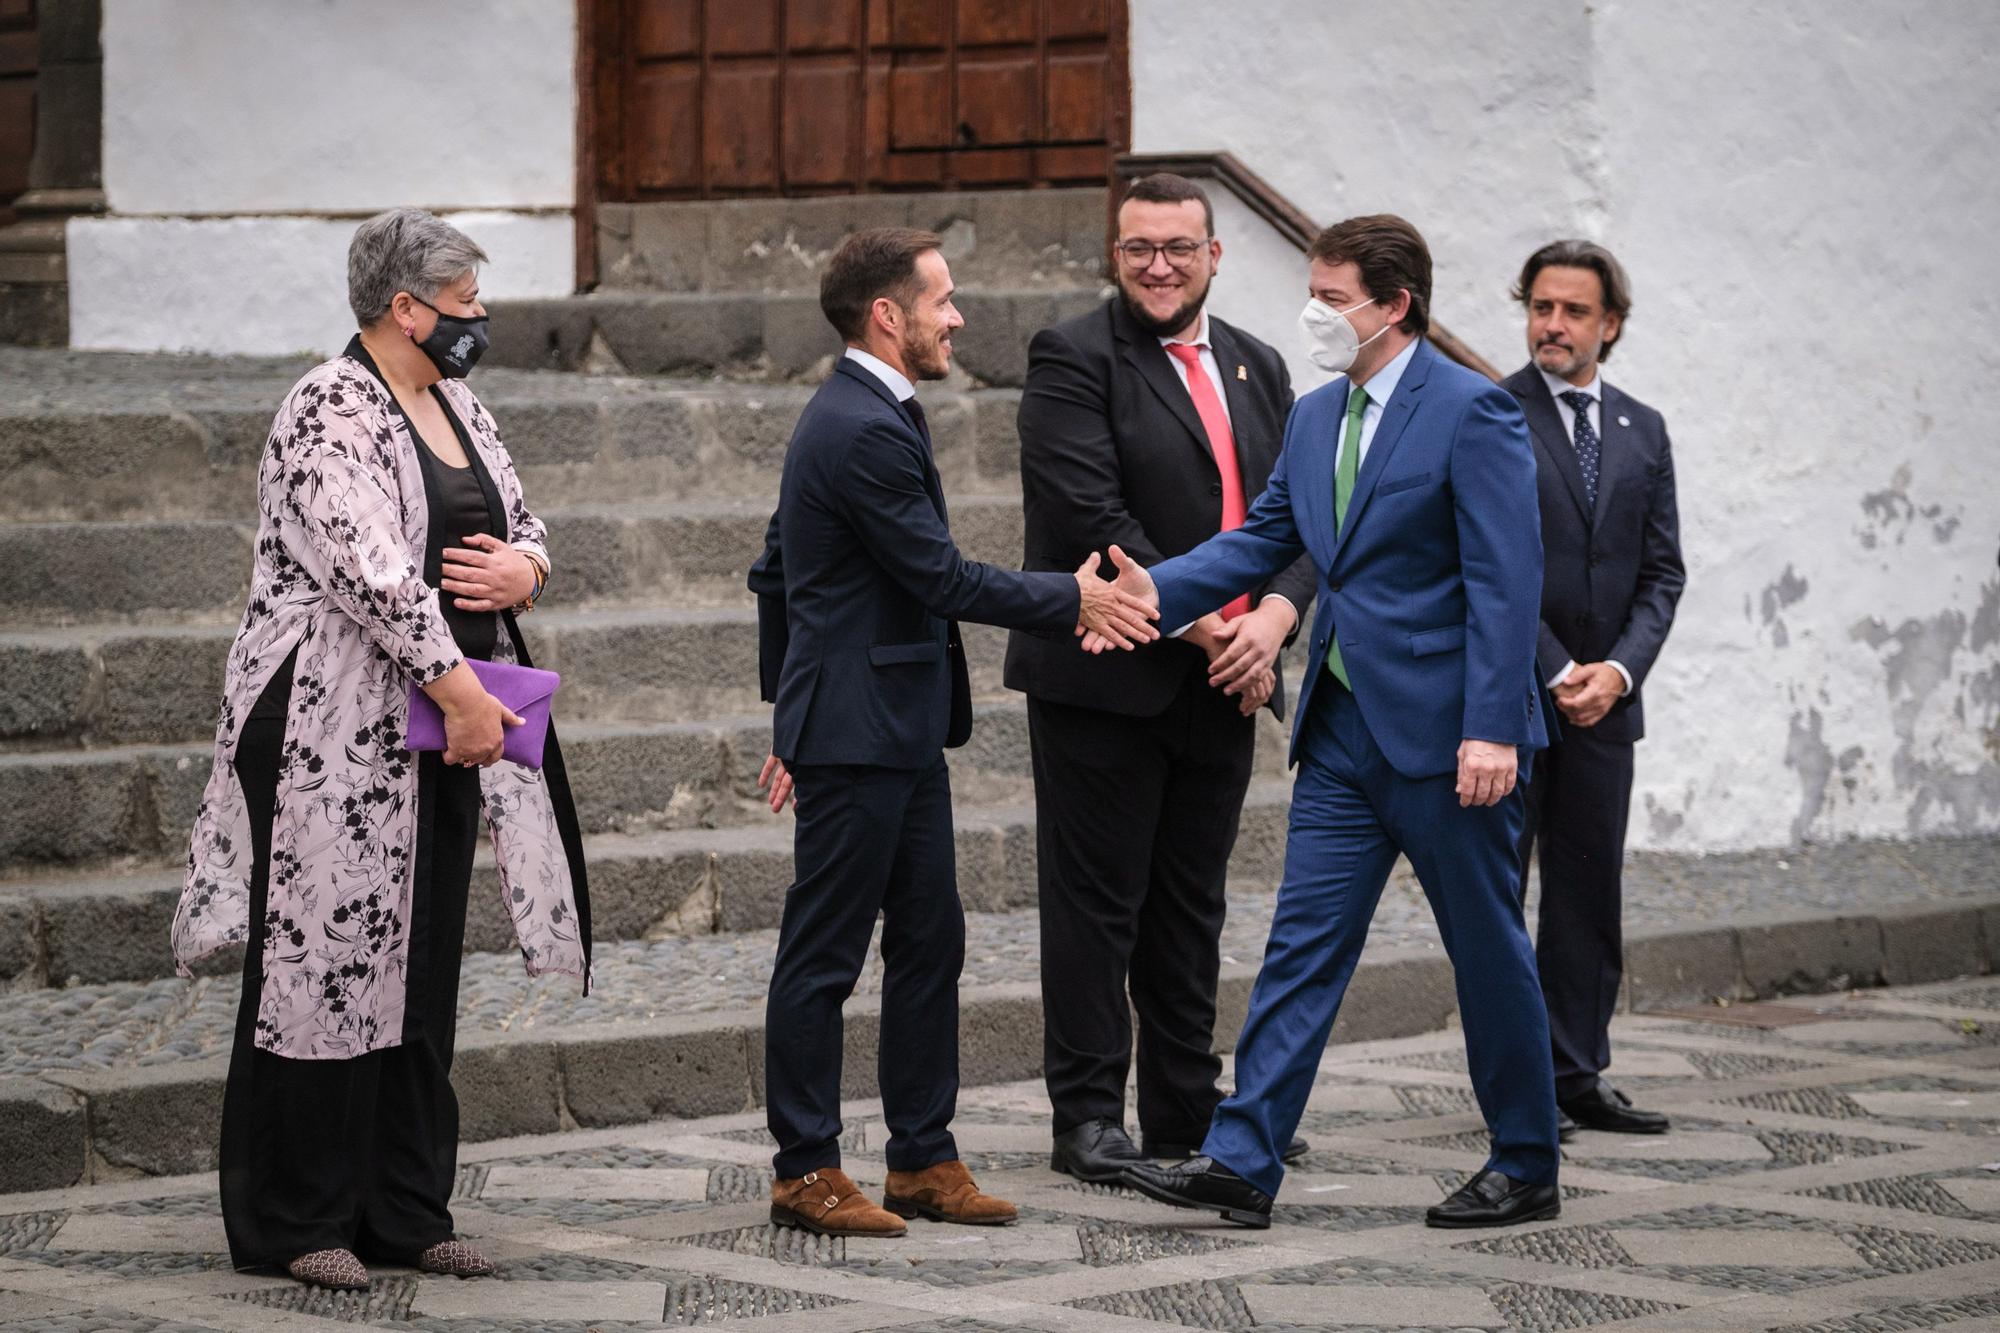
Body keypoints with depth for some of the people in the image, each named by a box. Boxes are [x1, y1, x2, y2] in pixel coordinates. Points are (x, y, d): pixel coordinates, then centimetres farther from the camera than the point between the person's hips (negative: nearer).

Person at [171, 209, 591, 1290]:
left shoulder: (455, 407, 14)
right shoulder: (329, 410, -13)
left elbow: (524, 526, 21)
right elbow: (371, 564, -22)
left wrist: (520, 569, -3)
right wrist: (460, 689, -21)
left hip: (442, 728, 9)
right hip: (339, 728, -9)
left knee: (420, 967, 11)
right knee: (326, 959, -3)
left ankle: (405, 1213, 18)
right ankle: (296, 1222, 5)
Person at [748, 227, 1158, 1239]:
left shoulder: (847, 416, 15)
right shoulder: (866, 432, -18)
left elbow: (774, 575, 21)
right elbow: (943, 579, -18)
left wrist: (788, 711, 25)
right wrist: (1072, 599, -8)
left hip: (899, 735, 10)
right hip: (858, 734, -10)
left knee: (929, 944, 12)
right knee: (823, 956, -1)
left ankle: (922, 1157, 18)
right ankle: (805, 1173, 6)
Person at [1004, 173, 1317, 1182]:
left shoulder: (1257, 369, 15)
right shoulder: (1073, 359, -6)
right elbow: (1090, 517, -16)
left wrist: (1273, 617, -9)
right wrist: (1201, 625, -16)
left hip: (1222, 683, 6)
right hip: (1106, 681, -6)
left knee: (1190, 907, 12)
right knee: (1096, 903, -1)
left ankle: (1188, 1113, 19)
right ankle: (1087, 1118, 5)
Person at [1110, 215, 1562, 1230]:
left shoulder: (1472, 413, -12)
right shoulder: (1314, 418, 12)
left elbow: (1505, 582, -16)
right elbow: (1260, 542, 12)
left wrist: (1492, 729, -22)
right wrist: (1158, 590, -5)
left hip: (1443, 730, -7)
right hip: (1343, 728, 7)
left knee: (1489, 952, 5)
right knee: (1301, 945, 3)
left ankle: (1526, 1168, 17)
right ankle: (1242, 1163, 3)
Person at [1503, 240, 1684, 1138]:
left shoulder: (1642, 431, 13)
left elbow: (1661, 571, 10)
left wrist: (1621, 668, -6)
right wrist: (1554, 672, -13)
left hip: (1604, 697, 5)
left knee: (1590, 893, 6)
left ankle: (1578, 1076, 12)